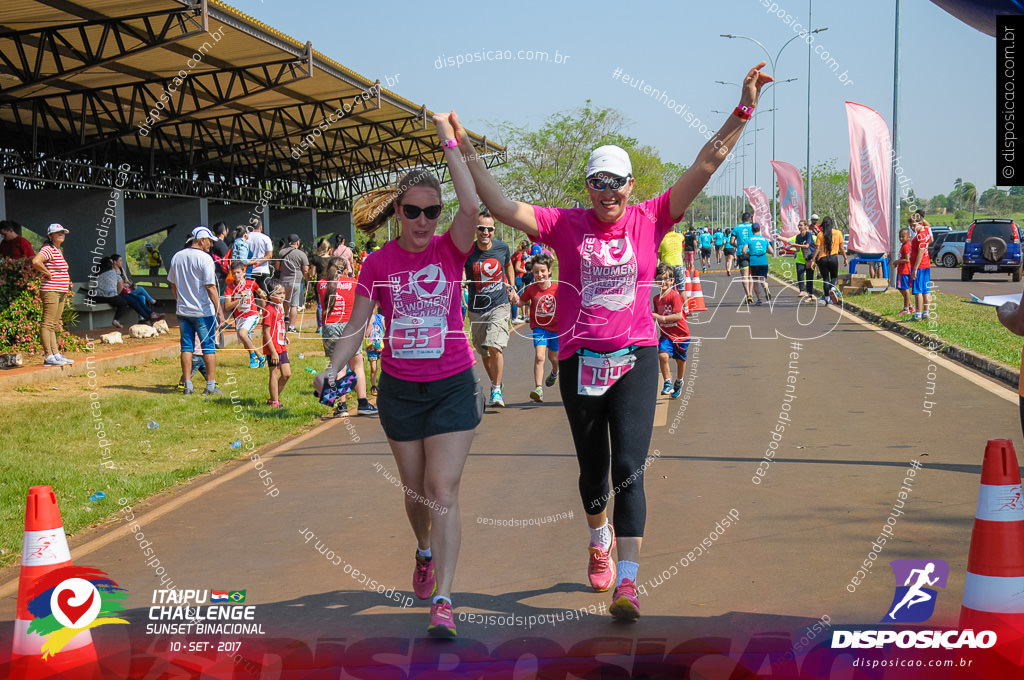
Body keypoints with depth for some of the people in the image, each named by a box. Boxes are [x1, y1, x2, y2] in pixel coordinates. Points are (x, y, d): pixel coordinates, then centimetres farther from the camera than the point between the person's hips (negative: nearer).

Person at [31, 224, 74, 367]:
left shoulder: (59, 251, 18)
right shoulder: (48, 249, -12)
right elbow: (36, 261, -31)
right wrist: (48, 274, -19)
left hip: (61, 293, 10)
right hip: (51, 291, -10)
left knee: (53, 325, 12)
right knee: (47, 324, -8)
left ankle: (56, 354, 15)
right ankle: (49, 357, -10)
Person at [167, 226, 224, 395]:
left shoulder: (176, 257, 8)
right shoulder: (204, 258, -12)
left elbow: (173, 285, 16)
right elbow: (210, 287, -16)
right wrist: (219, 310, -13)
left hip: (182, 310, 6)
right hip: (203, 311, -6)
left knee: (186, 346, 9)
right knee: (209, 346, 1)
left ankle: (187, 385, 8)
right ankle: (211, 386, 2)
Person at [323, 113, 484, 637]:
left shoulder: (450, 251, -5)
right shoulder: (378, 264, 0)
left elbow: (471, 205, -25)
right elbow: (356, 326, 3)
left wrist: (448, 138, -20)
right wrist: (332, 370, -12)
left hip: (452, 386, -2)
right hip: (399, 390, 3)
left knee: (443, 490, -11)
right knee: (415, 490, 15)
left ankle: (442, 602, -14)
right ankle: (425, 552, 46)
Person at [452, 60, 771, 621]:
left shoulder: (649, 220, 1)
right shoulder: (565, 224, 1)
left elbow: (706, 164, -4)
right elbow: (500, 206, -6)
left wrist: (742, 110, -11)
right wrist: (466, 152, -14)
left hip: (636, 358, -1)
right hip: (579, 360, 1)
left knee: (629, 469, -10)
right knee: (593, 468, 15)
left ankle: (627, 581, -10)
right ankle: (600, 541, 44)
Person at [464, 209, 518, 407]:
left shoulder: (502, 247, -2)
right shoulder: (467, 252, -8)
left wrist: (512, 289, 16)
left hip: (500, 305, -1)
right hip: (476, 309, 1)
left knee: (494, 347, -19)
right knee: (484, 353, 12)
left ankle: (497, 390, -7)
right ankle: (495, 385, 36)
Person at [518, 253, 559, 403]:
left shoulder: (557, 288, -12)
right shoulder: (530, 289, -9)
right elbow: (522, 302, 4)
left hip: (556, 327, 1)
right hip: (539, 327, -1)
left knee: (554, 358, 16)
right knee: (539, 356, -18)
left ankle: (555, 372, 54)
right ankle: (538, 389, -18)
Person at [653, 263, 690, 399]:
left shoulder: (675, 296, -17)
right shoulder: (656, 298, 3)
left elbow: (678, 316, -24)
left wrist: (661, 317, -27)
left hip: (681, 334, -4)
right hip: (666, 335, 4)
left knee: (680, 360, 12)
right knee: (663, 355, -20)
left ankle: (679, 383, 37)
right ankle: (667, 384, -11)